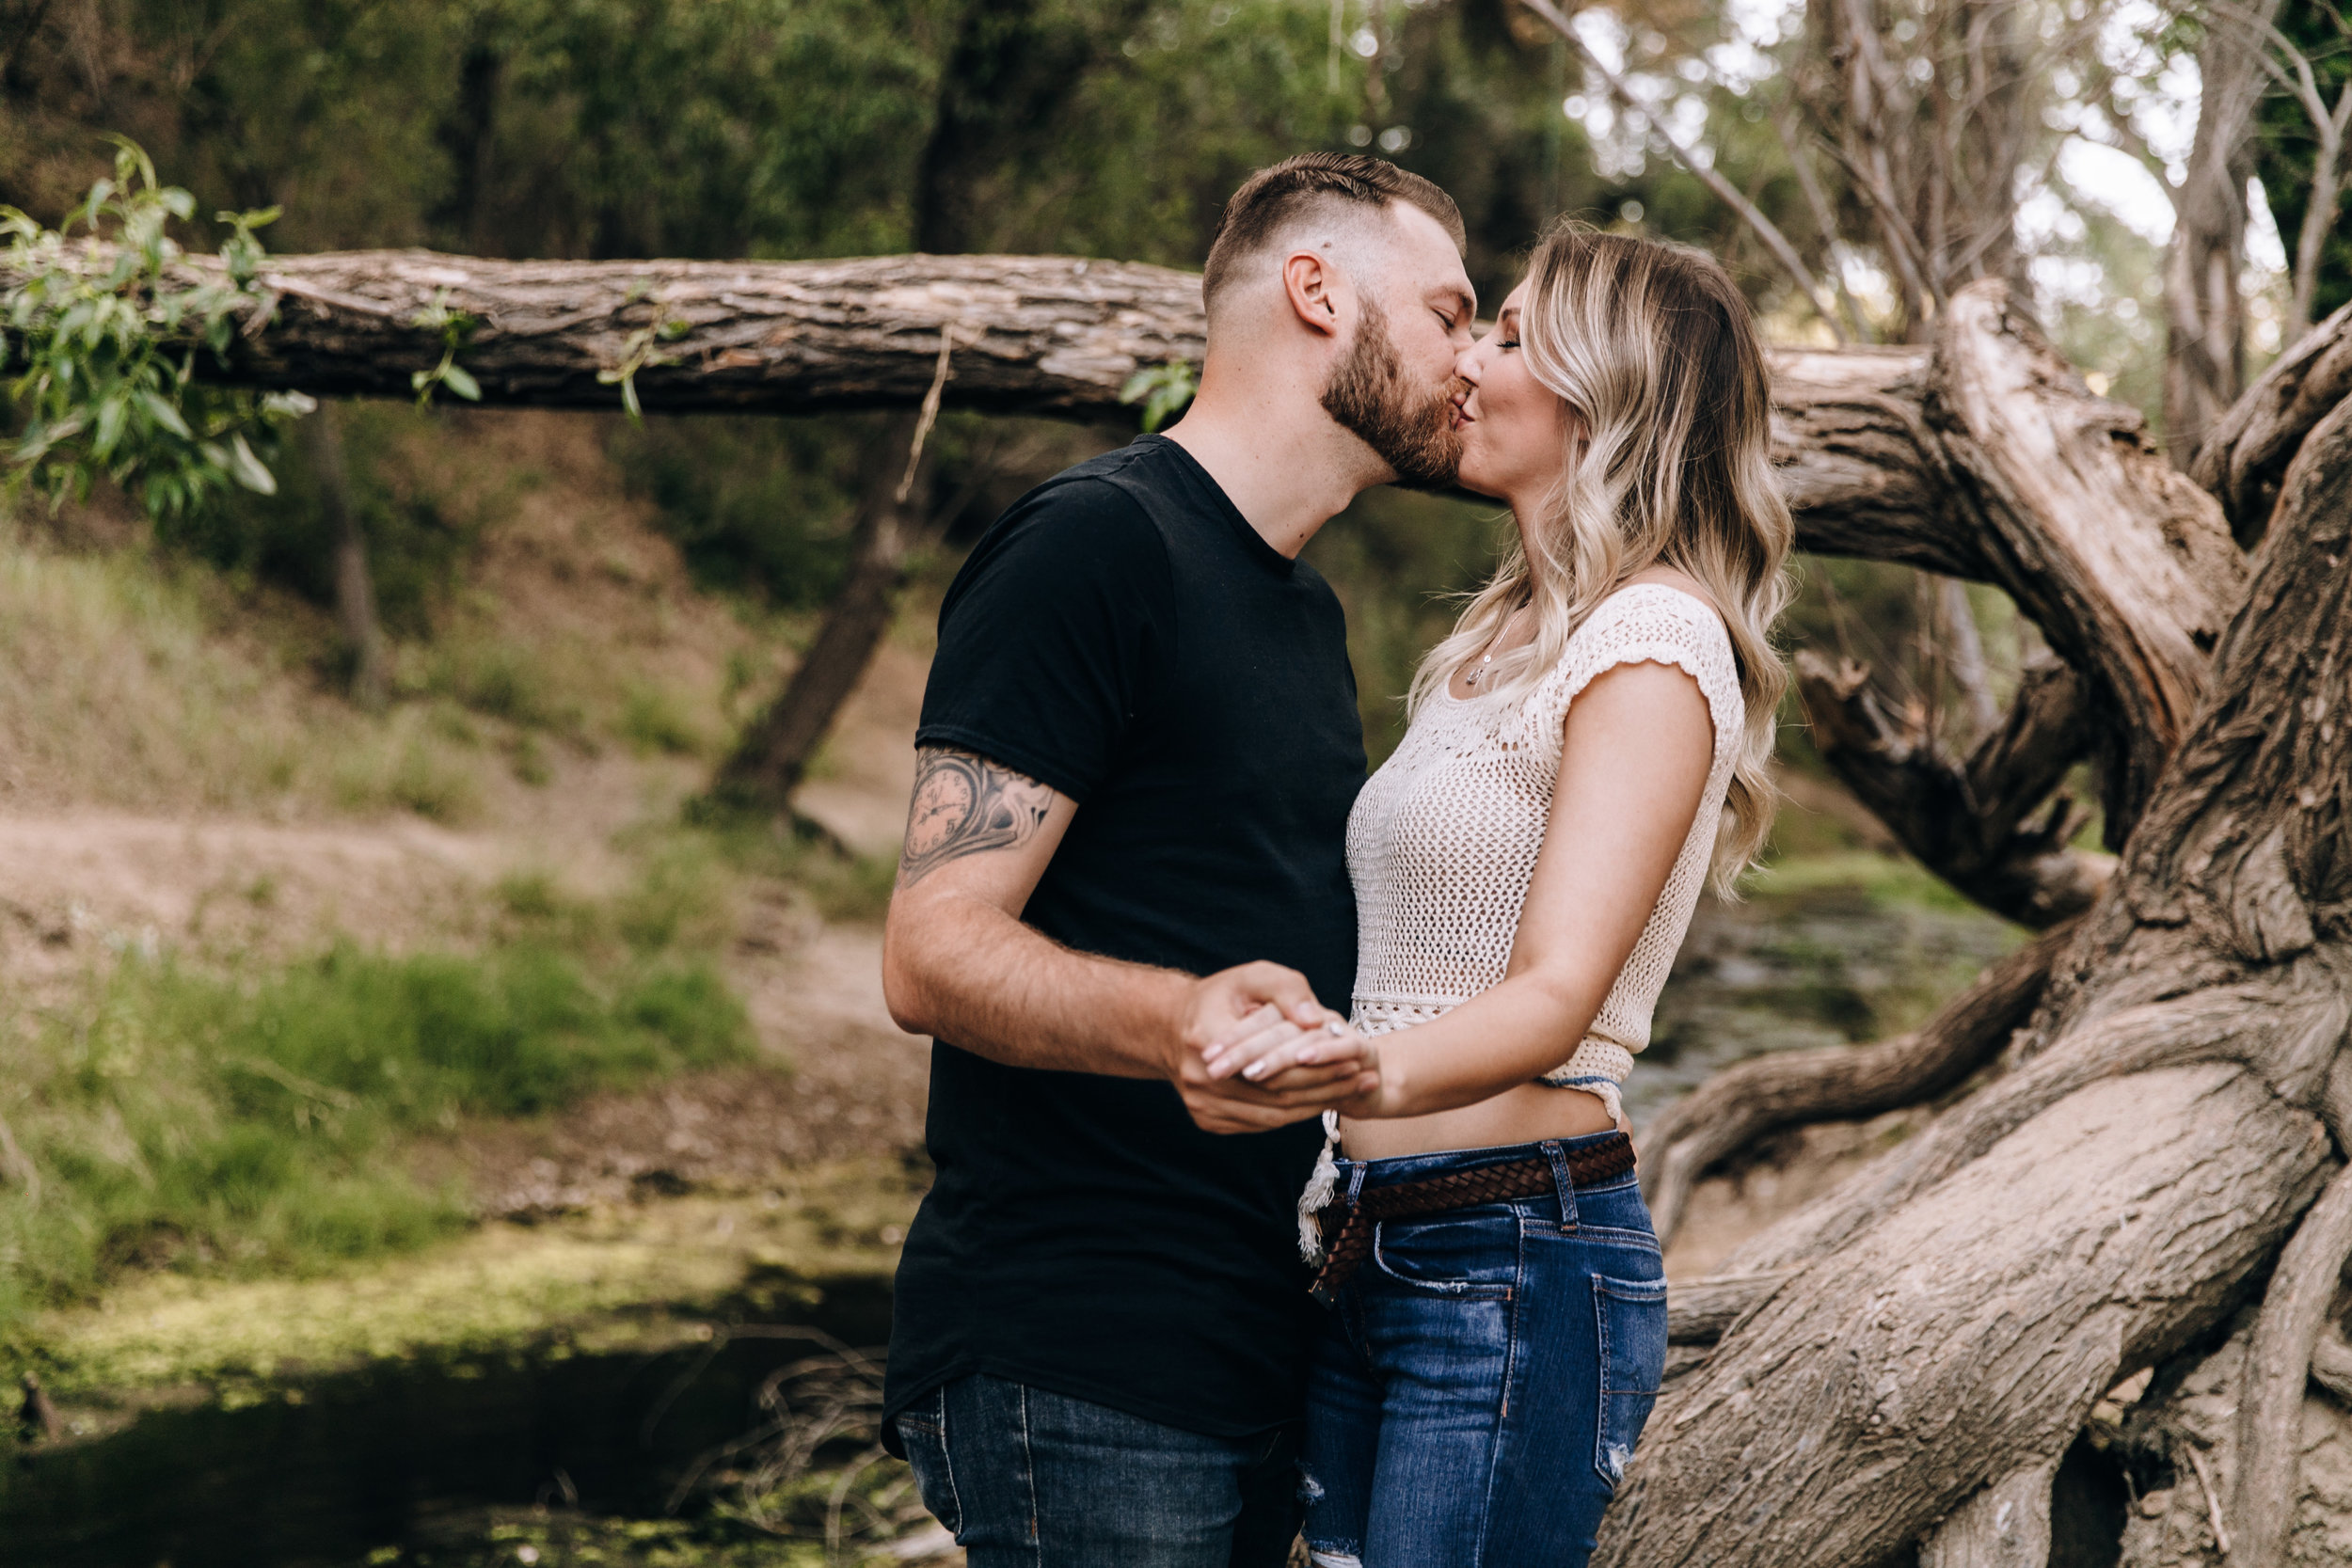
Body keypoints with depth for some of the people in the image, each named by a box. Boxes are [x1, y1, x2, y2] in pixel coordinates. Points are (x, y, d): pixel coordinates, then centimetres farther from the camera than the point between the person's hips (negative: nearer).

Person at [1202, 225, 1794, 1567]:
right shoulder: (1514, 640, 18)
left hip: (1520, 1261, -9)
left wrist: (1374, 1070, -40)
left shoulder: (1655, 641, -11)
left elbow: (1554, 996, -23)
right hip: (1379, 1252, 9)